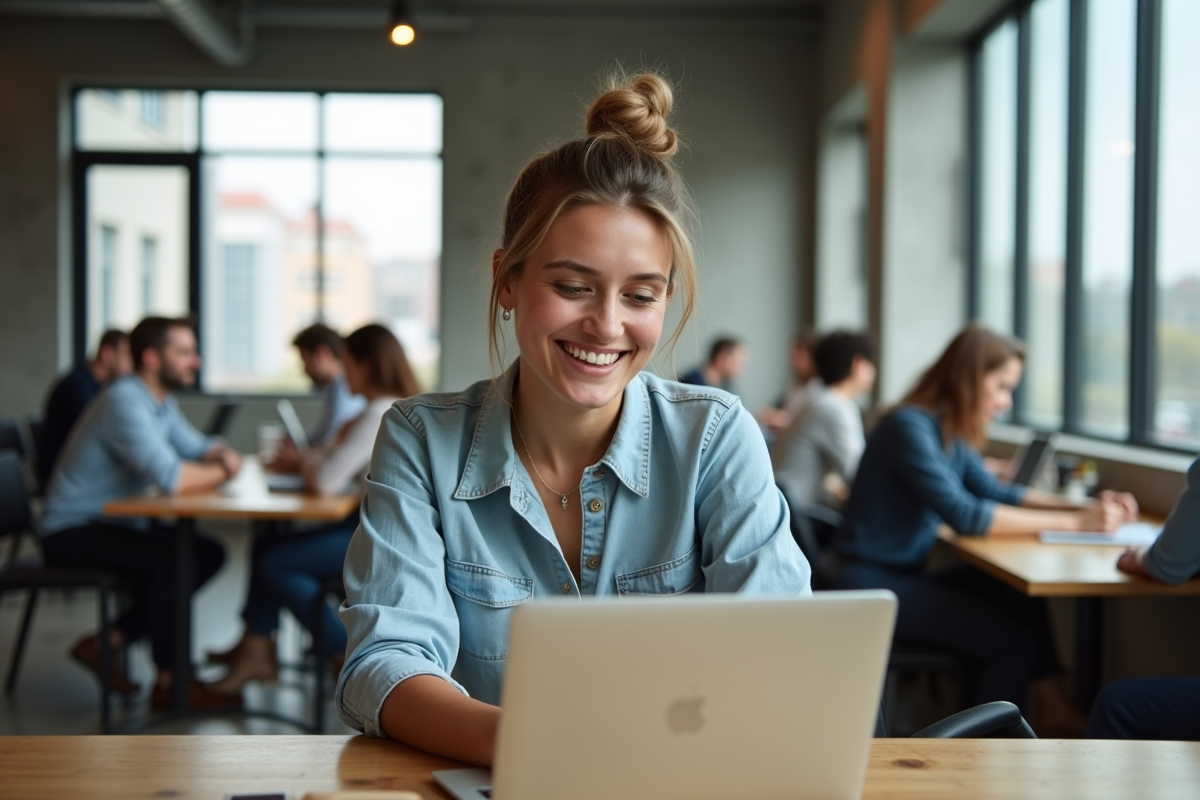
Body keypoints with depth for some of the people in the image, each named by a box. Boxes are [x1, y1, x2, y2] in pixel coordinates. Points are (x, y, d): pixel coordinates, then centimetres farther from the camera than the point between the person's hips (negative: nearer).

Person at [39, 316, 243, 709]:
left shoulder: (161, 402, 7)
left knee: (209, 554, -1)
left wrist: (223, 455, -11)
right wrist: (222, 472, -15)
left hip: (117, 522, 10)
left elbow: (198, 447, 14)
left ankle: (107, 642, 3)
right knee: (171, 559, -29)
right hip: (72, 531, -10)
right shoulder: (125, 402, -24)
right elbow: (171, 477, -34)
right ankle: (170, 683, -16)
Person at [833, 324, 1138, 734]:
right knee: (1013, 640, -13)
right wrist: (1073, 522, -23)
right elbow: (964, 515, -26)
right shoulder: (910, 426, -19)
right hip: (871, 584, -9)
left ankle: (1053, 708, 8)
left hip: (906, 576, 9)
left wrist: (1083, 506, 2)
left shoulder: (950, 432, 9)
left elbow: (993, 492, 16)